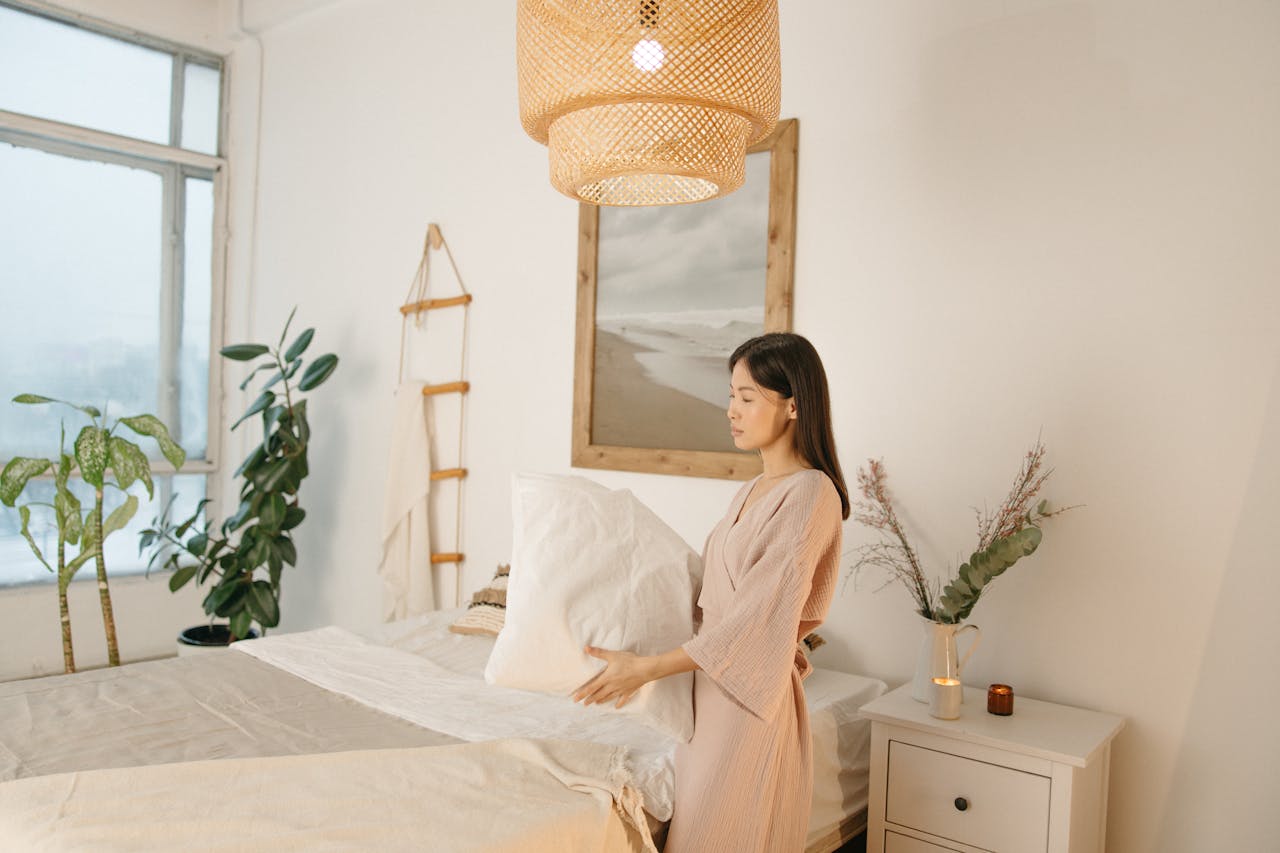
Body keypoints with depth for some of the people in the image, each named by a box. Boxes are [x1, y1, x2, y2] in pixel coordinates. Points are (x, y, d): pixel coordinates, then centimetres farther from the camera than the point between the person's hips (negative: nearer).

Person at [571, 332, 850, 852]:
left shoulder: (811, 493, -18)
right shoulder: (753, 491, 10)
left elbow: (758, 618, -23)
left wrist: (647, 668, -23)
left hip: (750, 693, -8)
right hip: (714, 687, 8)